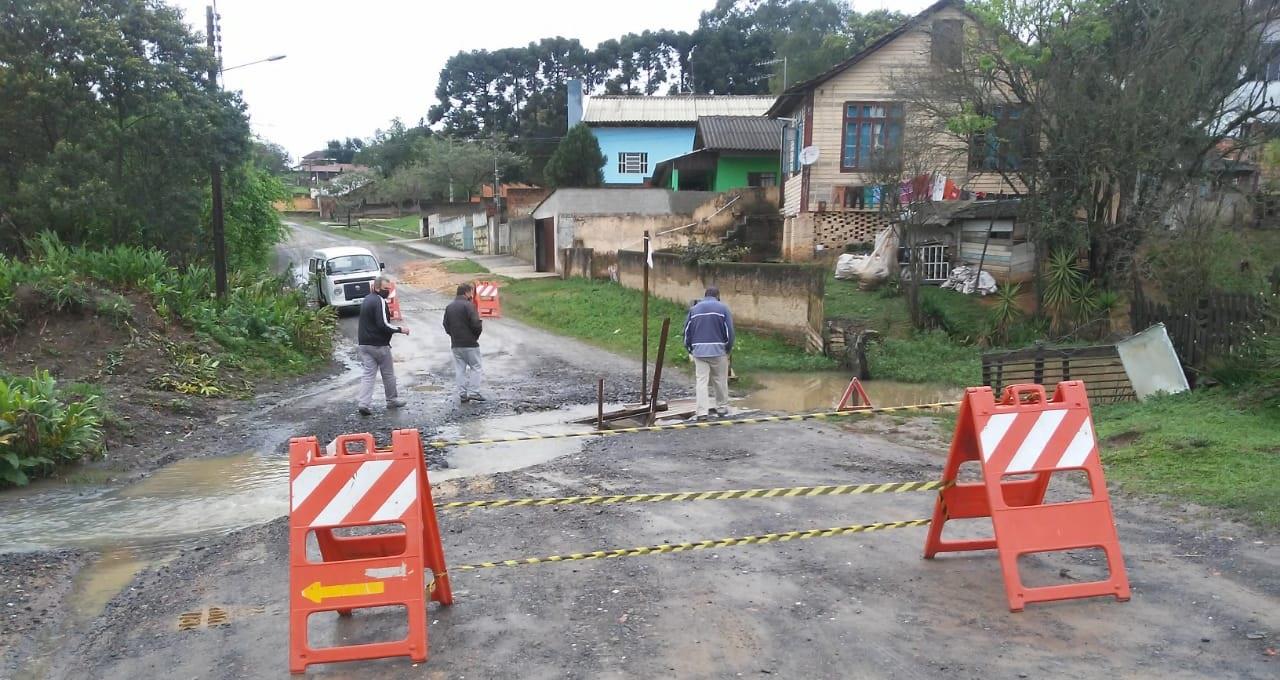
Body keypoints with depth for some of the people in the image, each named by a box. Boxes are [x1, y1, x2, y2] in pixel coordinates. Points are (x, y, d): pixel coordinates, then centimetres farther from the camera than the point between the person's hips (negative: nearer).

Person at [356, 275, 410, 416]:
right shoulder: (379, 301, -15)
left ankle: (363, 403, -9)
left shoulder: (366, 300, 15)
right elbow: (383, 325, -22)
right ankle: (392, 400, 22)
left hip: (364, 344, 8)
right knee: (388, 374, 9)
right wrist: (400, 329, -11)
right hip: (379, 345, -8)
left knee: (368, 374, 3)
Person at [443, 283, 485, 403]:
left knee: (460, 369, 10)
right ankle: (473, 392, -2)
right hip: (470, 343, -6)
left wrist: (454, 335, 15)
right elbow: (476, 324, -19)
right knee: (475, 367, 4)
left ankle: (463, 394, 9)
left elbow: (446, 325, 11)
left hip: (455, 344, 6)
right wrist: (477, 334, -1)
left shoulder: (449, 307, 10)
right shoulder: (468, 305, -13)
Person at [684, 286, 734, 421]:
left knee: (701, 381, 1)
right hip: (718, 350, -2)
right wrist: (728, 349, 10)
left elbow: (687, 330, 10)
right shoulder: (723, 308, 1)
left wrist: (690, 348, 19)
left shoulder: (694, 308, 11)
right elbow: (729, 331, -3)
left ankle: (701, 412, -6)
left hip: (699, 351, 2)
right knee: (720, 380, 12)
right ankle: (722, 408, 23)